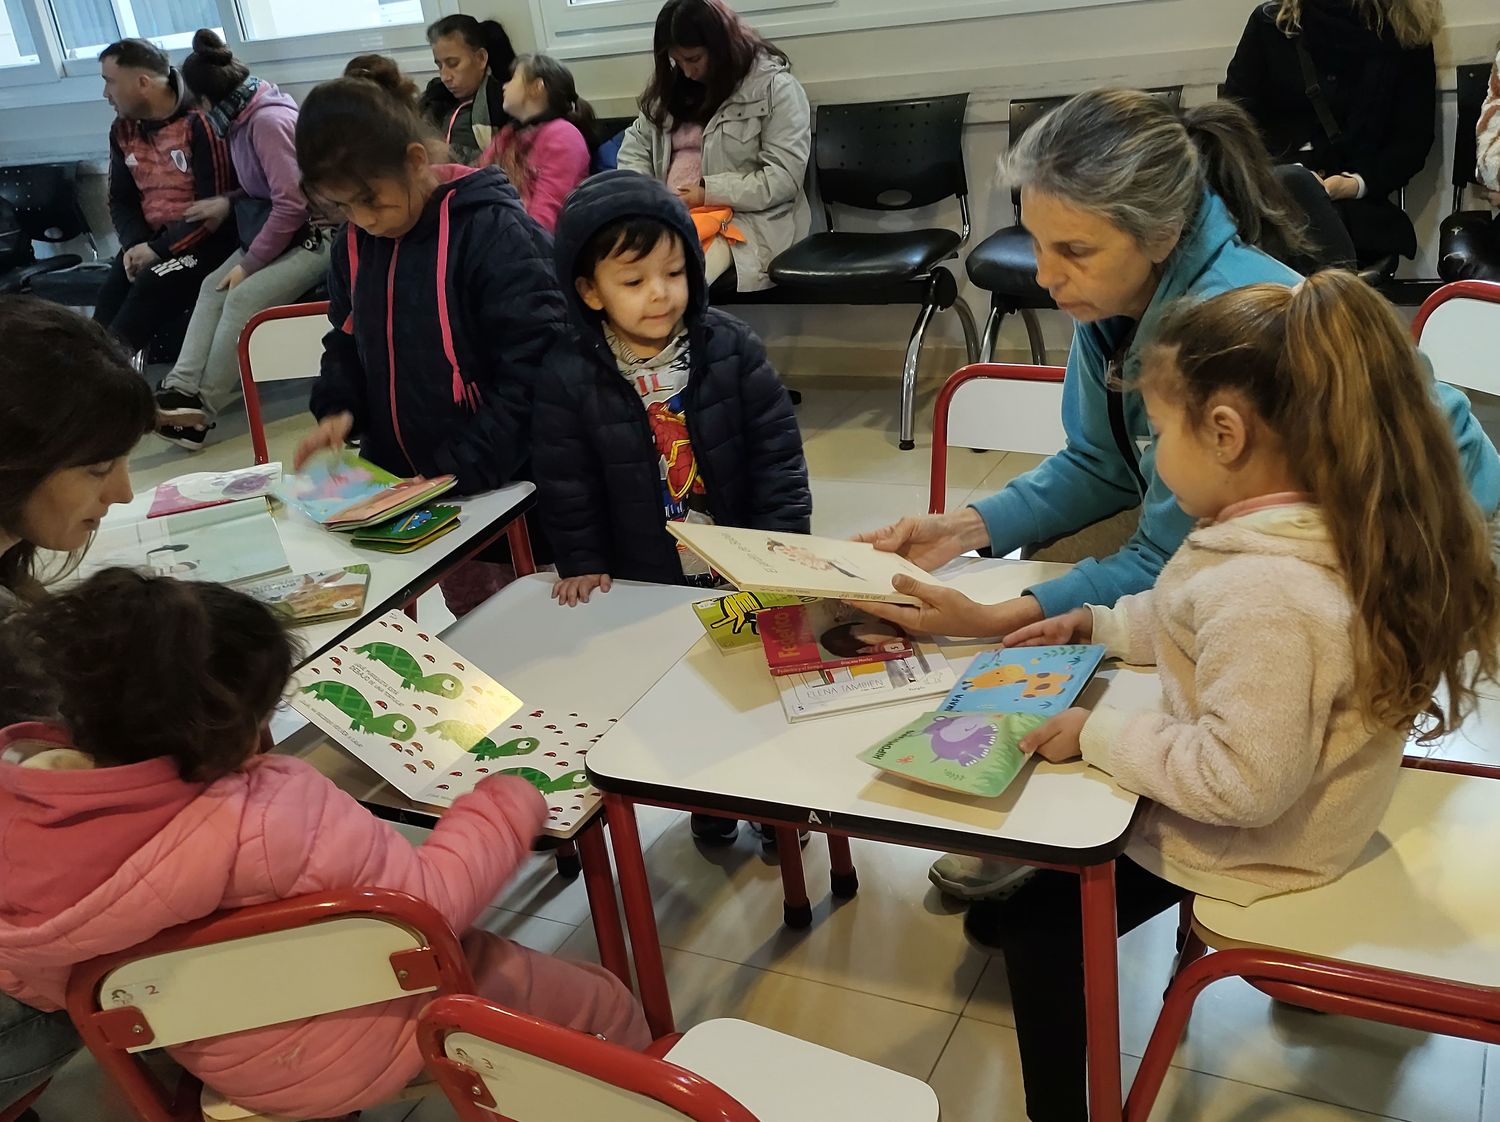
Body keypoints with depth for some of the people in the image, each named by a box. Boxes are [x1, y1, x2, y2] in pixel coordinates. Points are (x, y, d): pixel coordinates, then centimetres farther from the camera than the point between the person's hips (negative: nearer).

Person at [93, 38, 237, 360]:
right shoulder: (123, 130, 10)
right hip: (151, 239, 6)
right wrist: (134, 244, -8)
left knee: (152, 288, -30)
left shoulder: (200, 123, -12)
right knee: (111, 296, -20)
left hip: (206, 239, -6)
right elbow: (121, 200, 14)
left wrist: (159, 249, -18)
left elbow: (215, 204, -16)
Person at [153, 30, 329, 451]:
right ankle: (182, 388, -12)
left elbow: (292, 204, -24)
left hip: (312, 235, -10)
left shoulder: (268, 122, -21)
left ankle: (204, 405, -11)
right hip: (276, 229, 10)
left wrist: (249, 263, -16)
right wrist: (229, 201, 0)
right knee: (213, 286, -4)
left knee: (243, 297, -22)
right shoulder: (246, 117, 8)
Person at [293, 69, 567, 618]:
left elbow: (534, 369, -21)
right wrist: (339, 408, -2)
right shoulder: (354, 243, 5)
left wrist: (462, 471, -23)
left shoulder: (491, 229, -18)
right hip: (401, 484, 6)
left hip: (504, 487, -6)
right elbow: (348, 342, 19)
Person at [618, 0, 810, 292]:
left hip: (745, 219, -5)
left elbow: (784, 177, -10)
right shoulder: (672, 85, 16)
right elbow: (635, 146, 19)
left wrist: (708, 193, -15)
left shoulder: (774, 85, -3)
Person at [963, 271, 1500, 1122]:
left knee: (1037, 924, 9)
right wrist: (1100, 625, 5)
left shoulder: (1266, 594, -37)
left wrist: (1098, 732, -25)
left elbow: (1237, 783, -34)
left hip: (1242, 849, -8)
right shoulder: (1337, 524, -7)